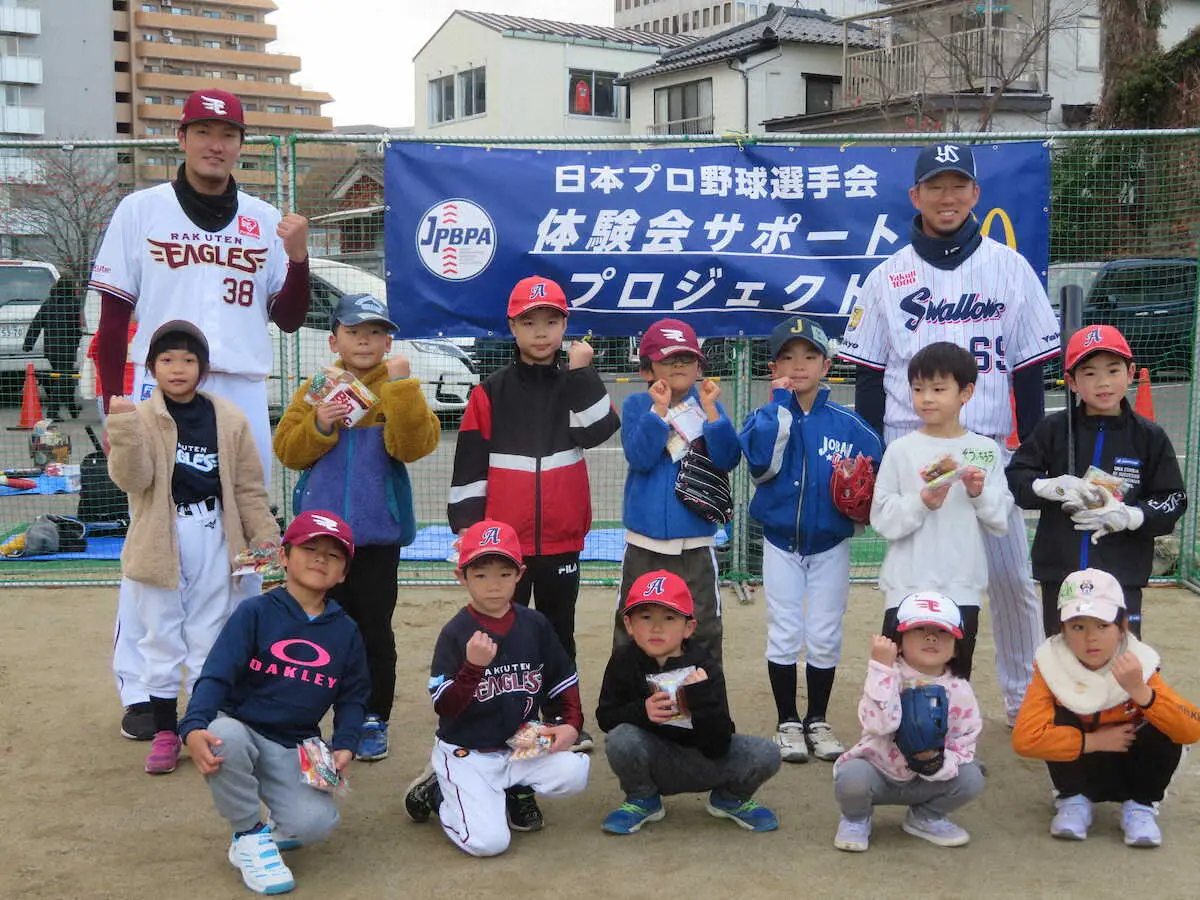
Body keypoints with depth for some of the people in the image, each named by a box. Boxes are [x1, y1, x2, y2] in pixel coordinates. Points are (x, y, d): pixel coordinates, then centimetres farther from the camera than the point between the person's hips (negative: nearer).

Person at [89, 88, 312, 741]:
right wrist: (114, 406, -3)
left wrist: (297, 259, -7)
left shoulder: (264, 221, 11)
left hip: (242, 394, 3)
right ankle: (139, 690, 5)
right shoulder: (141, 211, 4)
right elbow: (113, 317, 3)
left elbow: (288, 319, 10)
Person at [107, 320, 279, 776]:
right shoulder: (141, 417, -3)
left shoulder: (229, 420, 2)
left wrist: (265, 535, 1)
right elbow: (132, 479, -15)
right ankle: (165, 730, 17)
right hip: (159, 542, -1)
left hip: (213, 538, 1)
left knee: (209, 635, 9)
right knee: (161, 636, 7)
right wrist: (124, 429, -29)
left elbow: (249, 487, 6)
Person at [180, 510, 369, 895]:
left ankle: (278, 828, 14)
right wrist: (194, 727, -32)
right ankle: (248, 836, -12)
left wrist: (344, 746, -6)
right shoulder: (255, 612, -6)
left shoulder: (346, 632, 5)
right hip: (241, 730, -1)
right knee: (225, 736, -38)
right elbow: (216, 676, -14)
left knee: (316, 824, -26)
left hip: (295, 750, 1)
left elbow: (352, 698, 13)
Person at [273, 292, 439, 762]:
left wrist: (401, 384, -23)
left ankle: (374, 720, 17)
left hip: (377, 533, -2)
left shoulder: (398, 390, -1)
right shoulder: (316, 389, 7)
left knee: (374, 628, 5)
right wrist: (319, 426, -14)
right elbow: (287, 449, 3)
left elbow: (413, 445, -18)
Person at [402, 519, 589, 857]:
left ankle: (515, 791, 10)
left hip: (520, 746, 4)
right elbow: (443, 707, -17)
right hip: (465, 753, -4)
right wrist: (473, 666, -31)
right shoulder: (456, 633, -12)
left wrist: (571, 723, -6)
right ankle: (438, 791, 11)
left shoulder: (535, 624, 1)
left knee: (573, 772, -22)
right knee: (488, 841, -20)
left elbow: (564, 679, 10)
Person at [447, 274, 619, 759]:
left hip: (561, 538, 2)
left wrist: (581, 372, -15)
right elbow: (469, 468, -3)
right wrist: (467, 530, -7)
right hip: (504, 538, -2)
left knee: (559, 632, 15)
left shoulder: (577, 387, 6)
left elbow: (599, 430, -13)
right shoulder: (490, 393, -1)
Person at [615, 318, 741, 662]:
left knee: (703, 629, 7)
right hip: (644, 543, 0)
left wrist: (710, 410, -18)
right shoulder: (637, 405, 1)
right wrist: (659, 408, -22)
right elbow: (640, 457, -15)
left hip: (696, 543, 1)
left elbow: (728, 459, -11)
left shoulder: (708, 405, 3)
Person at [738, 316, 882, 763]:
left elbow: (875, 470, 2)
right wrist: (782, 402, -23)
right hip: (781, 543, -1)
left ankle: (818, 721, 24)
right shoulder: (767, 416, -7)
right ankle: (788, 722, 19)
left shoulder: (846, 423, -4)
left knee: (825, 637, 8)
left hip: (830, 545, 1)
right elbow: (760, 458, -28)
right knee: (784, 634, 5)